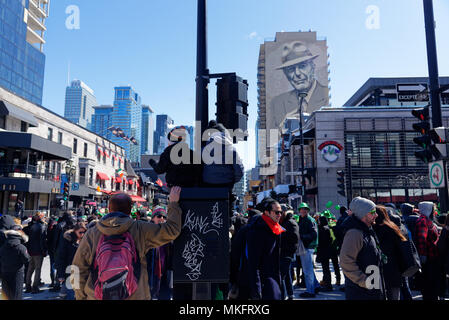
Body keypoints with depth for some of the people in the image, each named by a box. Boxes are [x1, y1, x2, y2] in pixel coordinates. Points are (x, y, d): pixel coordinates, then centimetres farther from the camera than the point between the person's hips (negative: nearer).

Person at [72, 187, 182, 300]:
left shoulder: (91, 234, -3)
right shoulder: (140, 231, -9)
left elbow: (79, 269, 1)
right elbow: (171, 230, -4)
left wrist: (81, 297, 14)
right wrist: (173, 203, 8)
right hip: (134, 296, -1)